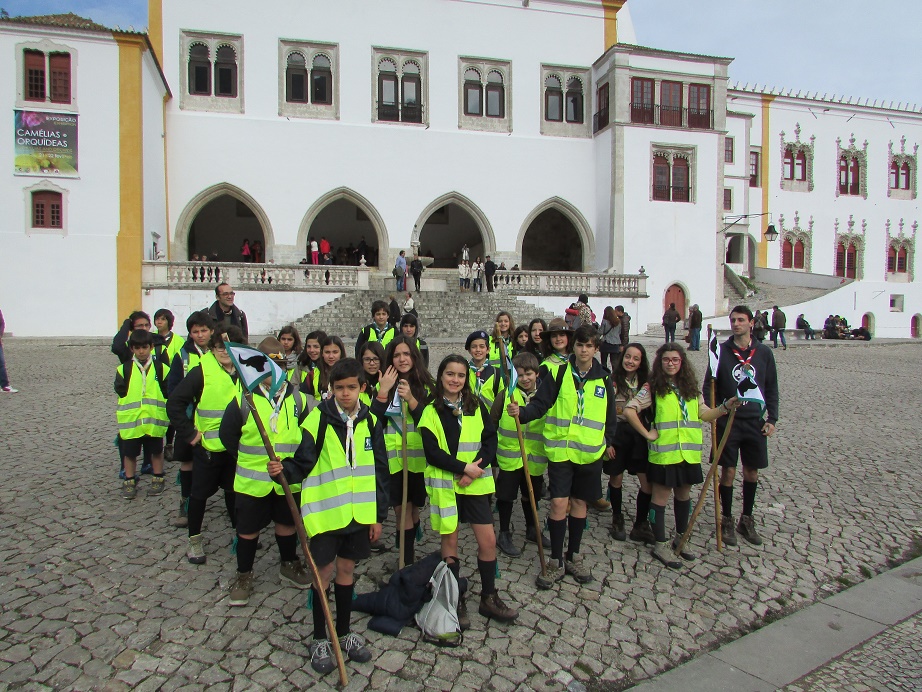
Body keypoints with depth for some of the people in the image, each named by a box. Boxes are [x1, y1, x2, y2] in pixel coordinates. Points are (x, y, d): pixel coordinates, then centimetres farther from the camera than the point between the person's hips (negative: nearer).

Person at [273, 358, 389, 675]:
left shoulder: (369, 421, 0)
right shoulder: (318, 419, -11)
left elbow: (379, 470, 6)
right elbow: (303, 464, -10)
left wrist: (379, 515, 6)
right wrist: (284, 470, -32)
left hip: (359, 513, 3)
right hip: (326, 512, -3)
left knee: (347, 569, 17)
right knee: (324, 571, 7)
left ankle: (344, 632, 34)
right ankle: (320, 639, 26)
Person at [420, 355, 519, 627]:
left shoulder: (476, 406, 5)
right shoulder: (431, 411, -4)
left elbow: (491, 441, 1)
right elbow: (432, 452, -10)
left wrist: (477, 468, -14)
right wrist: (464, 468, -18)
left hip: (476, 483, 3)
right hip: (445, 484, -2)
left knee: (488, 540, 3)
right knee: (449, 543, 7)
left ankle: (489, 598, 22)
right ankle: (455, 602, 23)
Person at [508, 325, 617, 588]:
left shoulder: (603, 379, 3)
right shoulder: (559, 374, -4)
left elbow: (610, 414, 14)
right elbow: (540, 404, -9)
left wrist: (609, 441, 16)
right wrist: (522, 412, -27)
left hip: (590, 451, 2)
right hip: (560, 448, -2)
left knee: (579, 502, 13)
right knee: (559, 503, -5)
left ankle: (573, 556, 29)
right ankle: (556, 562, 11)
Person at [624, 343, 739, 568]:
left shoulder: (691, 387, 10)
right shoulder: (653, 387, -7)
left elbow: (704, 415, 11)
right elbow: (629, 410, -14)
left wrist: (726, 407, -3)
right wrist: (647, 433, -14)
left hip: (689, 453, 5)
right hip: (663, 453, -5)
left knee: (683, 494, 18)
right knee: (661, 497, 4)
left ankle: (681, 538, 35)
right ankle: (660, 545, 16)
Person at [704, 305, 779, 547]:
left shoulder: (764, 352, 2)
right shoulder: (721, 351, -2)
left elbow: (772, 389, 8)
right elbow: (709, 386, 1)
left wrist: (771, 419, 2)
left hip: (755, 422, 2)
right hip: (728, 421, -2)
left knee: (752, 472, 11)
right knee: (728, 471, 2)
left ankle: (746, 520, 27)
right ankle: (727, 520, 17)